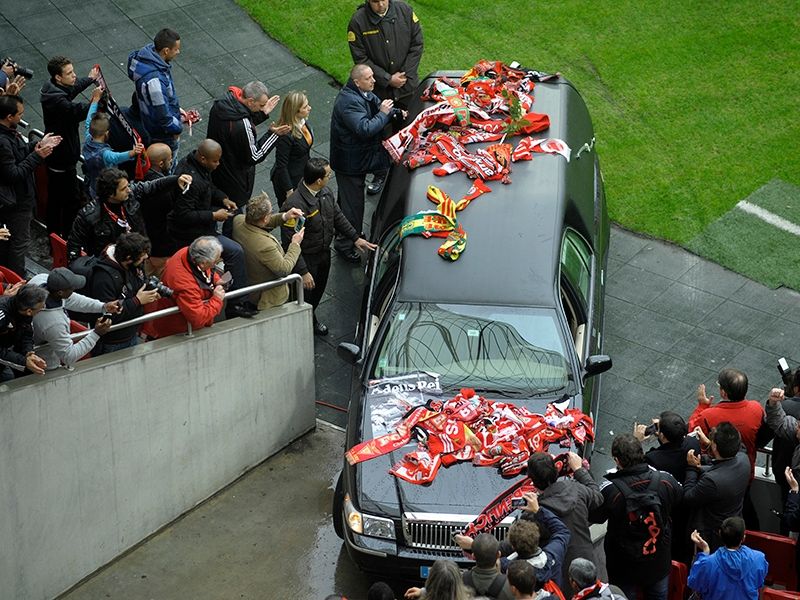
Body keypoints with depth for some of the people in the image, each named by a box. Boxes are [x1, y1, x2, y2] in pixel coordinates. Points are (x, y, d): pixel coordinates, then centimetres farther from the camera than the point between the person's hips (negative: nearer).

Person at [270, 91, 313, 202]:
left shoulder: (303, 122, -6)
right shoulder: (286, 134, -31)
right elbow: (281, 165, -23)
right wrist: (289, 191, -19)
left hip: (303, 175, 8)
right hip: (289, 180, -7)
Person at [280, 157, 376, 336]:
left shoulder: (326, 193, -9)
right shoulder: (294, 205, -35)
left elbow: (337, 216, 11)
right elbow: (290, 244, -29)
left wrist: (355, 238, 10)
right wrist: (303, 272, -27)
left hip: (324, 254, 7)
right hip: (306, 259, -7)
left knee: (318, 290, 27)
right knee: (304, 296, 14)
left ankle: (311, 319, 53)